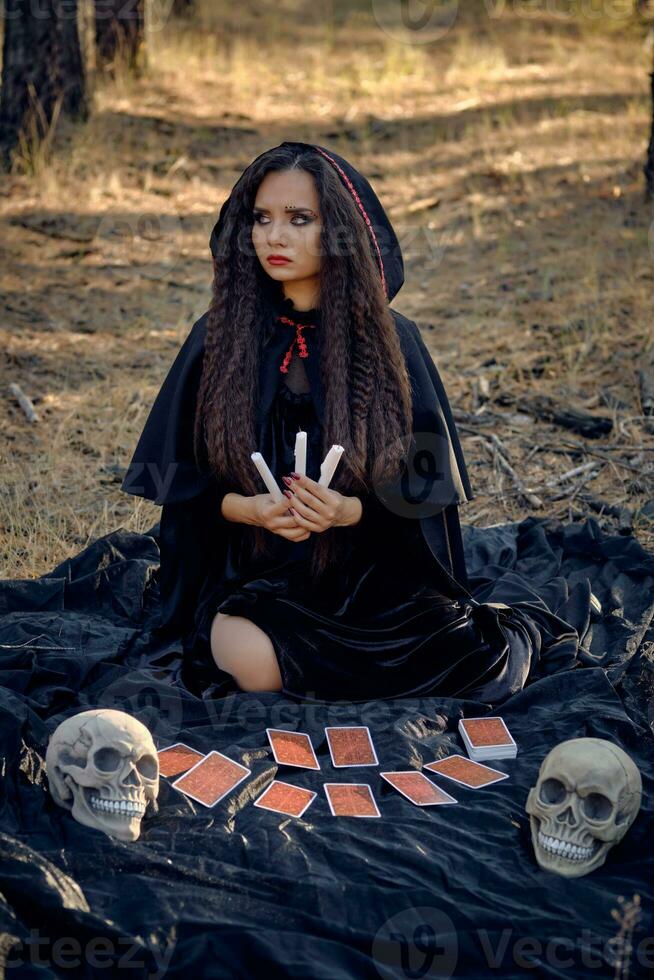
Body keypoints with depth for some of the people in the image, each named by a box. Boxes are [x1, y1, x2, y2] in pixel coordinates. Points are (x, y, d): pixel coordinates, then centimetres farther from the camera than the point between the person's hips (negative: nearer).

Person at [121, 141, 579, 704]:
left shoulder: (389, 339, -2)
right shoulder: (219, 337, 1)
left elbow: (426, 481, 0)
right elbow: (179, 474, 4)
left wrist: (351, 510, -21)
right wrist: (245, 507, -17)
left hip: (371, 565, 0)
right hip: (252, 568, 1)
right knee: (257, 664, -32)